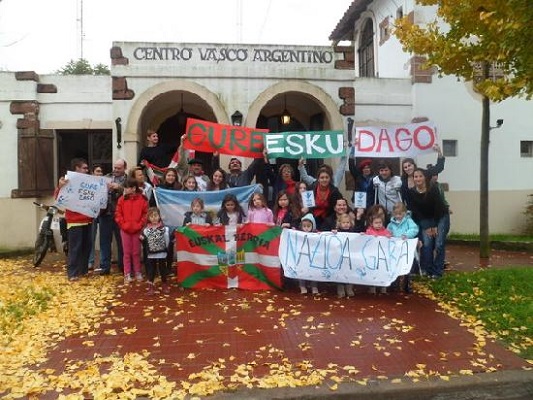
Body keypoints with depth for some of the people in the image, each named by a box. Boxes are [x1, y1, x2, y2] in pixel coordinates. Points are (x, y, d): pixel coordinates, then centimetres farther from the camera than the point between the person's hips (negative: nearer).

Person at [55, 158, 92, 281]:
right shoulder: (69, 181, -6)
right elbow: (58, 197, -13)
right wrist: (60, 186, -32)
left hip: (87, 220, 6)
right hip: (75, 221, -6)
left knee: (86, 246, 11)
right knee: (75, 248, -3)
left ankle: (84, 270, 21)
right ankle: (72, 273, 4)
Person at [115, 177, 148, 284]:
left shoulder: (142, 199, -3)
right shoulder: (122, 199, 1)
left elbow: (145, 214, -3)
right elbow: (118, 214, 0)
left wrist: (139, 225, -11)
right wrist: (123, 225, -9)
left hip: (137, 230, -1)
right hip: (125, 230, 1)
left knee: (136, 252, 8)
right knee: (127, 252, 6)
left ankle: (138, 273, 20)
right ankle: (127, 274, 12)